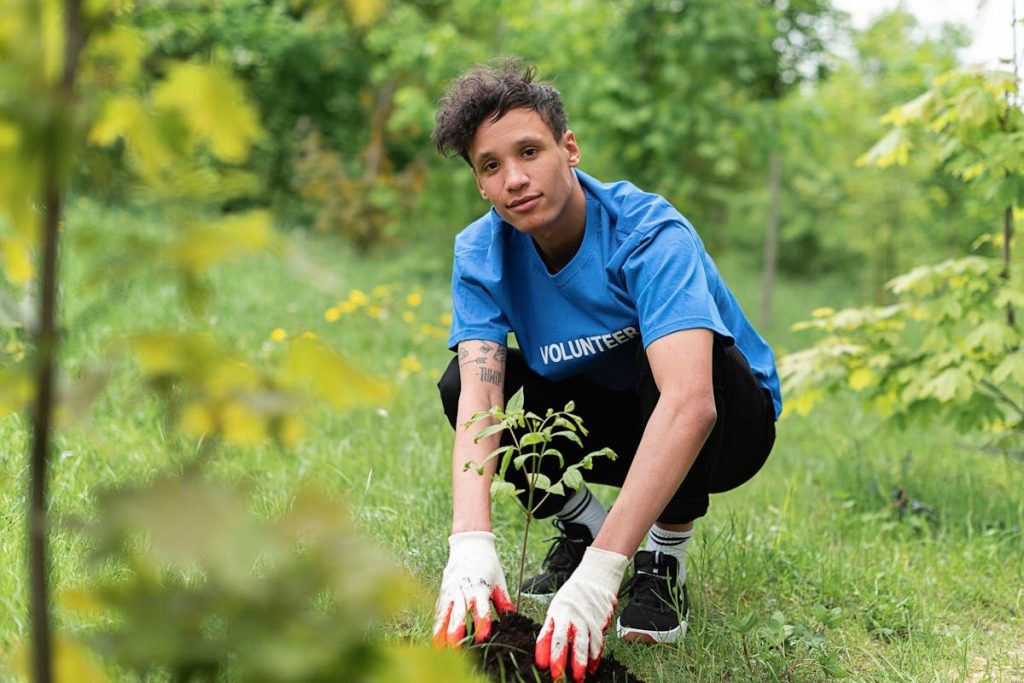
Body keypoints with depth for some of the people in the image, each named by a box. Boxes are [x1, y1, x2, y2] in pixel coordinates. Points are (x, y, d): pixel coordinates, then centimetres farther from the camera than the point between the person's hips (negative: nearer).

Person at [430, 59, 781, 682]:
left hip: (725, 423, -4)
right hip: (601, 415, 4)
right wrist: (470, 546, -48)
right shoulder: (481, 253, -16)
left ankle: (666, 561, -13)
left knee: (676, 358, -37)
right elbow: (479, 398, -29)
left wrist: (599, 572, -55)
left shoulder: (650, 234, -32)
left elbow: (690, 403, -46)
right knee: (460, 382, -19)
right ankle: (581, 525, 5)